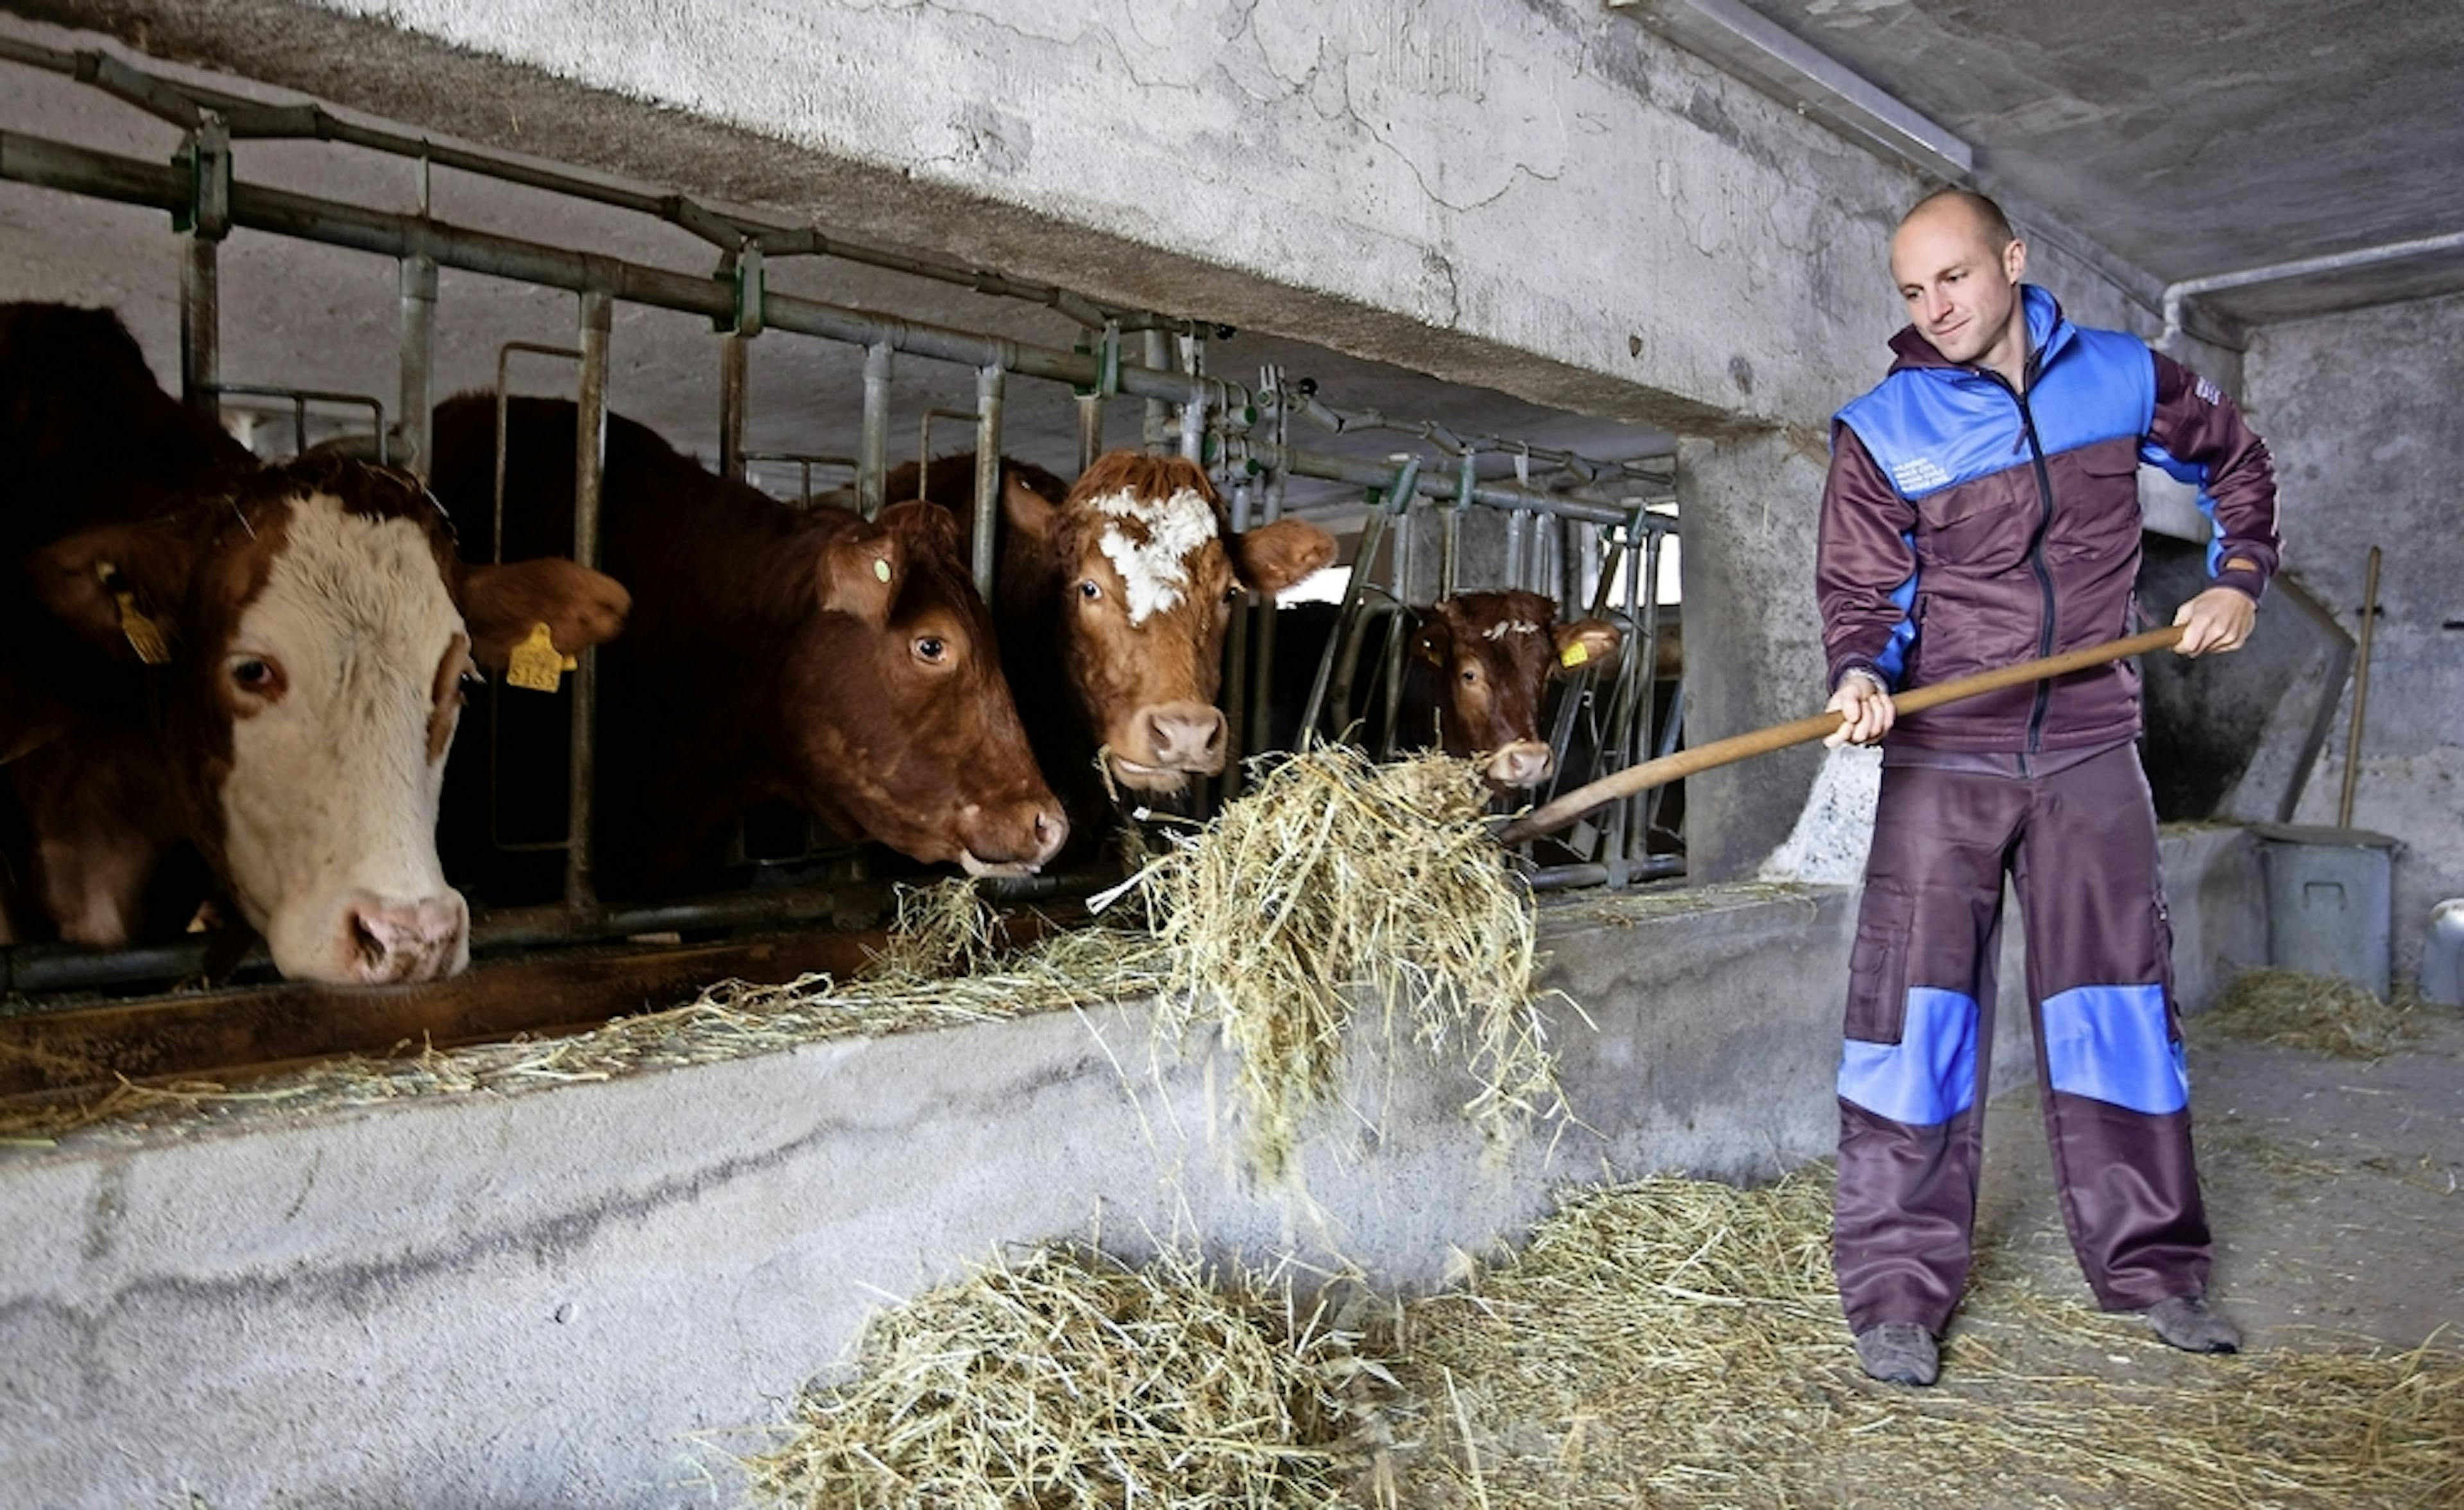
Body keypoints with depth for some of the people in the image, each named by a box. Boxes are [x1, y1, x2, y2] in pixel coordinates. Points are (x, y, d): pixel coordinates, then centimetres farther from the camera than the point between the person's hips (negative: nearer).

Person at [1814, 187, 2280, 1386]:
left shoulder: (2125, 378, 3)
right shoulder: (1881, 430, -4)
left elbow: (2234, 460, 21)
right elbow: (1861, 593, -3)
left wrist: (2237, 578, 10)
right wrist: (1861, 675, -23)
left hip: (2090, 751, 3)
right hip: (1943, 759, -2)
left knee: (2118, 997, 9)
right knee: (1915, 1008, -6)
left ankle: (2150, 1265, 25)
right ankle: (1897, 1295, 2)